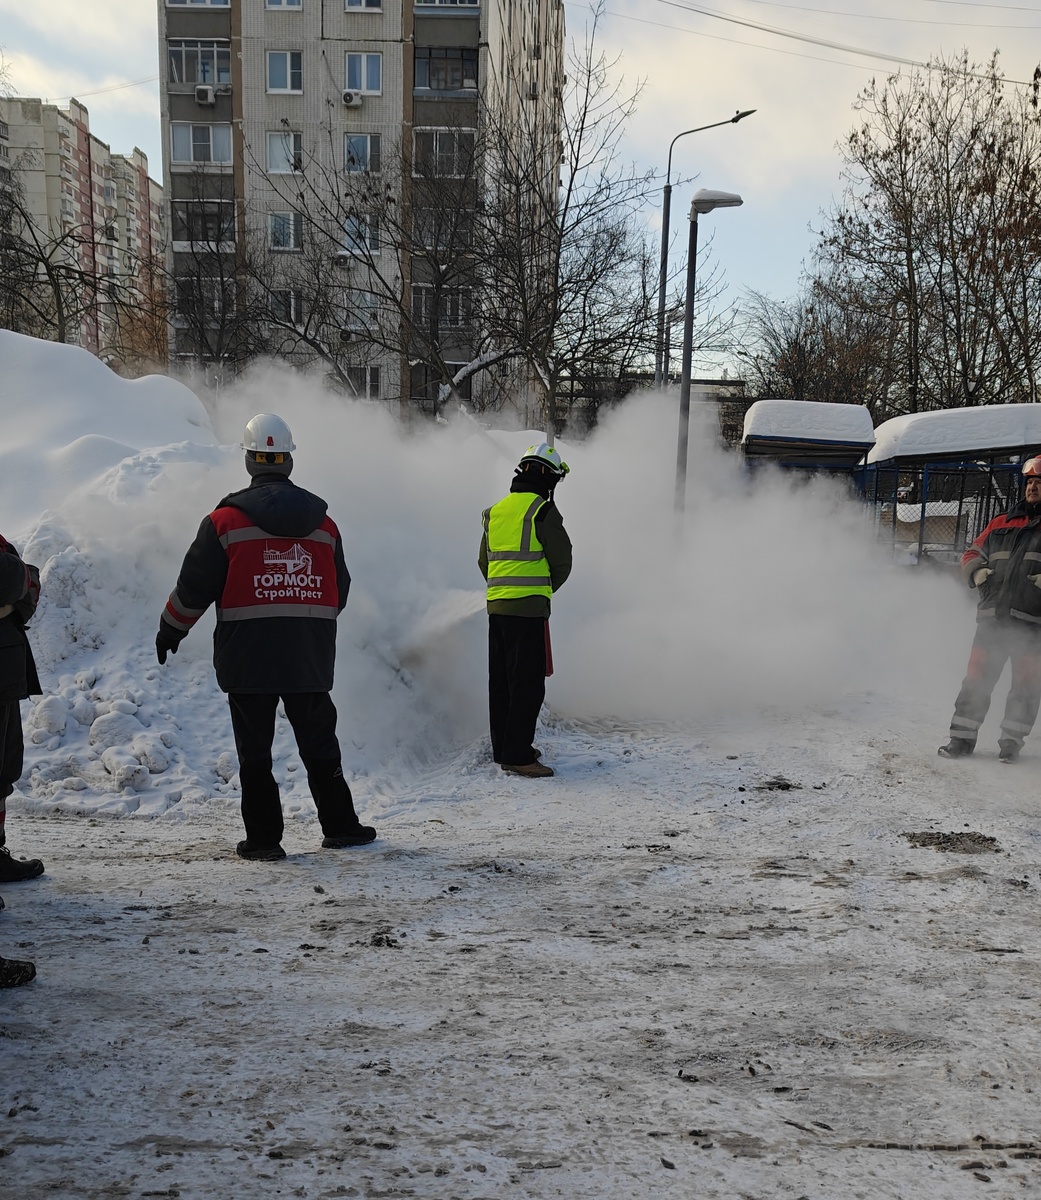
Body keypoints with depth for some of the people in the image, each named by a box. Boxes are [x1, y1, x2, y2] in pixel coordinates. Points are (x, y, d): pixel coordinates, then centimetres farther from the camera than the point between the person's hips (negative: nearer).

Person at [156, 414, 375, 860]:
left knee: (255, 749, 6)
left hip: (248, 658, -3)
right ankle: (340, 826, 20)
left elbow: (194, 586, -4)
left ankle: (263, 838, 9)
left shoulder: (226, 520, -6)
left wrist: (170, 630, 12)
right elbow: (339, 589, 13)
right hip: (311, 657, 3)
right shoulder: (322, 521, 6)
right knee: (320, 746, 14)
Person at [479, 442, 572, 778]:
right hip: (528, 608, -8)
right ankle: (517, 755, -5)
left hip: (496, 605, 8)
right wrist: (545, 589, 14)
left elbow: (484, 562, 20)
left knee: (501, 680, 14)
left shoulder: (495, 511, 14)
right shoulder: (542, 511, -8)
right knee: (528, 682, -5)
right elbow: (562, 562, -3)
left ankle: (503, 747, 23)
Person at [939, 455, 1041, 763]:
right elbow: (972, 553, 22)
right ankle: (963, 737, 8)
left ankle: (1012, 740, 16)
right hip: (993, 616, 3)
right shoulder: (1001, 523, 16)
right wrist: (977, 571, 0)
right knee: (977, 679, 2)